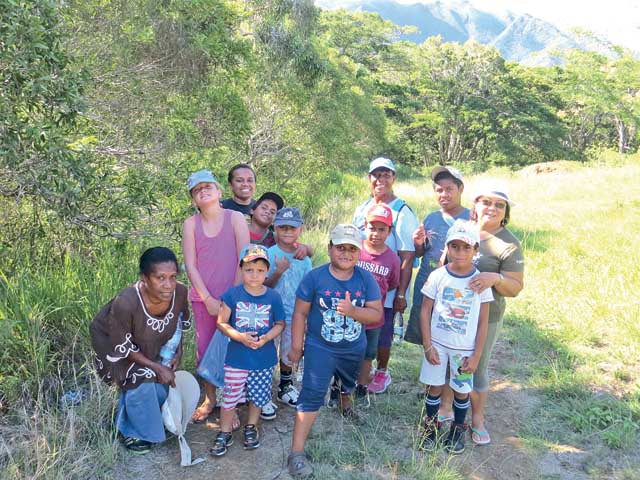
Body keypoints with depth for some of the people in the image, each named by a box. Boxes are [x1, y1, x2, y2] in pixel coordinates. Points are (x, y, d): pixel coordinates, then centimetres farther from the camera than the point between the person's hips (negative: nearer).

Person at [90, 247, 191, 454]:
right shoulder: (125, 303, -42)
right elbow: (122, 347, -26)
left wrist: (178, 352, -10)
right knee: (141, 381, -17)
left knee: (161, 385, 0)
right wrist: (157, 367, -24)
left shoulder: (180, 292, -28)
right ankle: (132, 431, 10)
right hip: (113, 341, -4)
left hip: (149, 344, 5)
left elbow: (180, 321, -3)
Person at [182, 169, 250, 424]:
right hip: (203, 298, 2)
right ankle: (209, 398, 30)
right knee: (204, 348, 11)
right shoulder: (191, 224, 2)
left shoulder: (236, 218, -4)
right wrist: (208, 299, -8)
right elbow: (190, 265, -2)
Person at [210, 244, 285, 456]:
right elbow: (221, 322, -6)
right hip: (236, 357, -1)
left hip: (264, 358, 2)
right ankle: (225, 433, 27)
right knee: (230, 396, 6)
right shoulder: (232, 294, -10)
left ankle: (251, 427, 41)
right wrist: (239, 336, -21)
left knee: (258, 395, 16)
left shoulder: (273, 297, -7)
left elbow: (280, 324, 2)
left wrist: (266, 337, -16)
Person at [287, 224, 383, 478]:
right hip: (320, 348, -3)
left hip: (354, 349, 4)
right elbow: (300, 313, -12)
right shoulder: (315, 277, -19)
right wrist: (296, 347, -10)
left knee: (349, 383, 30)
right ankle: (297, 452, -6)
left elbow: (377, 315, -14)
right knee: (312, 396, -10)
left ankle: (345, 403, 65)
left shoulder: (366, 279, -13)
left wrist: (352, 310, -32)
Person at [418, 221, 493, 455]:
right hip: (437, 344, 0)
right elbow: (425, 311, -4)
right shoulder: (437, 276, -9)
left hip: (465, 348, 0)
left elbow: (483, 322, -4)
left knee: (462, 390, 11)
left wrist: (476, 355, -5)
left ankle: (458, 429, 34)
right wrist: (427, 346, -7)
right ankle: (430, 425, 32)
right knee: (434, 386, 11)